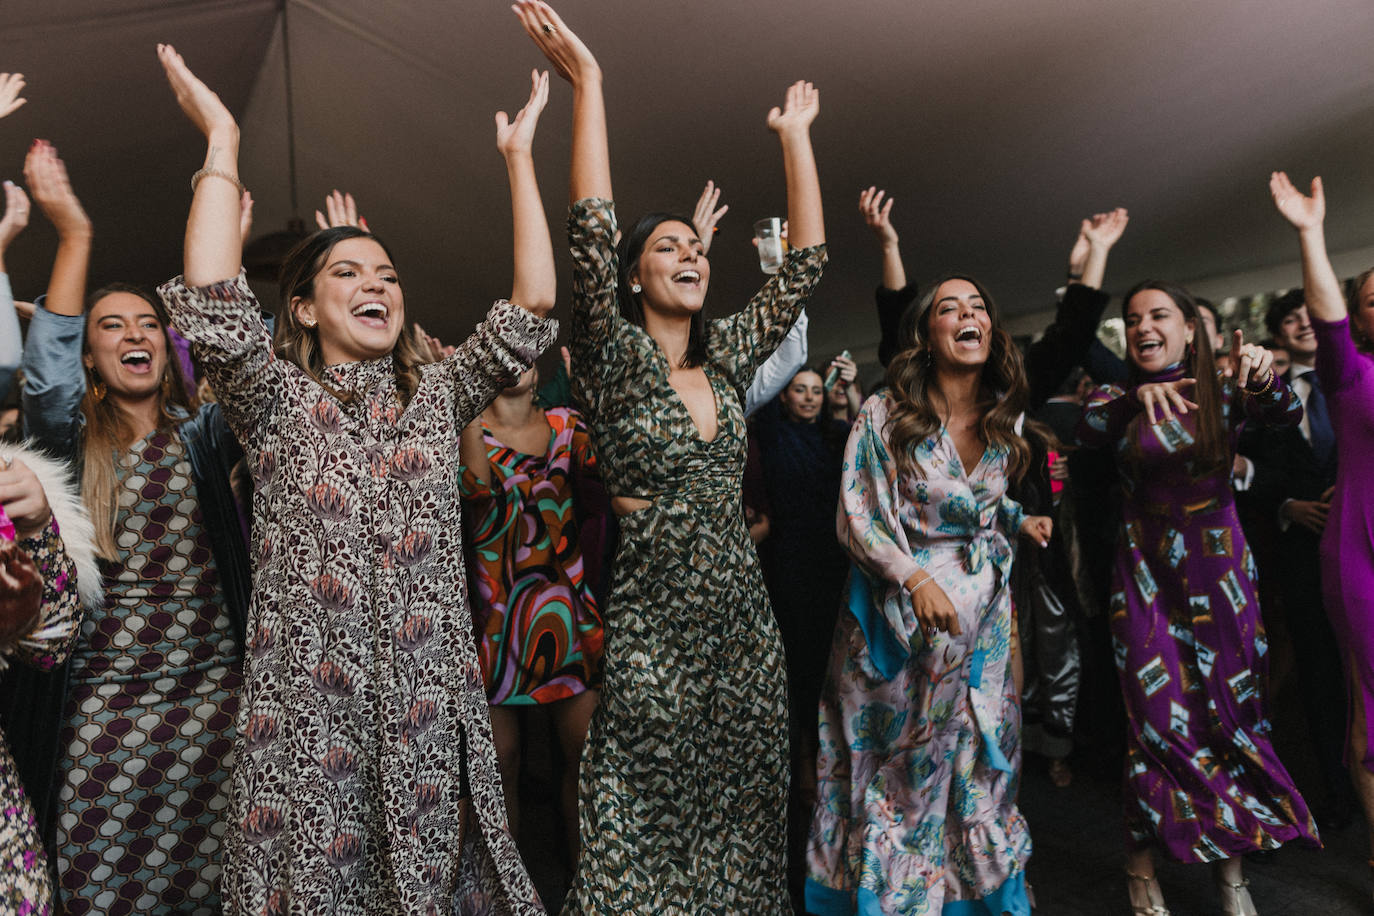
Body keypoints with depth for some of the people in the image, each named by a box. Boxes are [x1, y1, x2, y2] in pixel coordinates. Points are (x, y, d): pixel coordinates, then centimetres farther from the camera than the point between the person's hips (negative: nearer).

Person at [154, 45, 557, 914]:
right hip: (307, 715, -1)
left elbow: (534, 309, 0)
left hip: (431, 708, 2)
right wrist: (222, 140, -7)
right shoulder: (278, 401, 4)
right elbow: (211, 304, -14)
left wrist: (519, 155, 2)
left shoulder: (438, 394, 10)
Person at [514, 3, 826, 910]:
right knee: (645, 841, 6)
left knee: (742, 832, 15)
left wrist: (796, 135, 11)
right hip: (653, 637, -4)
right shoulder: (616, 361, -6)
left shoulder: (727, 358, 8)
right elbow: (592, 234, -19)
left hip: (747, 629, 5)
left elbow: (806, 262, 9)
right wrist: (586, 80, -18)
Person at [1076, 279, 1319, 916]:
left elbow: (1285, 416, -16)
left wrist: (1264, 379, -37)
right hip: (1145, 575, -1)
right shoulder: (1117, 399, 2)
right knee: (1159, 720, -3)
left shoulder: (1224, 393, 3)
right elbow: (1086, 428, -19)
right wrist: (1136, 397, -37)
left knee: (1230, 715, 8)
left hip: (1220, 570, 2)